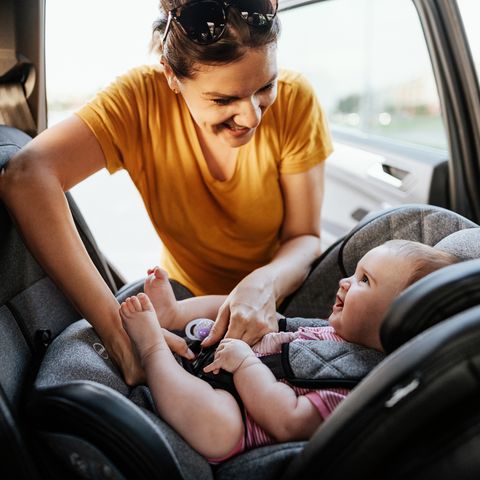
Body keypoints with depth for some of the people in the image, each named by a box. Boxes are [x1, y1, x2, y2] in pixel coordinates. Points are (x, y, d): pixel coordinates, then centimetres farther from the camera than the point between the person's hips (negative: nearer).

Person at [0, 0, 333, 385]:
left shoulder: (294, 100, -19)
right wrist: (118, 329, -46)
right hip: (185, 296, 1)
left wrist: (266, 283, -38)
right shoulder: (143, 97, -23)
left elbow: (305, 237, -14)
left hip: (280, 299, 0)